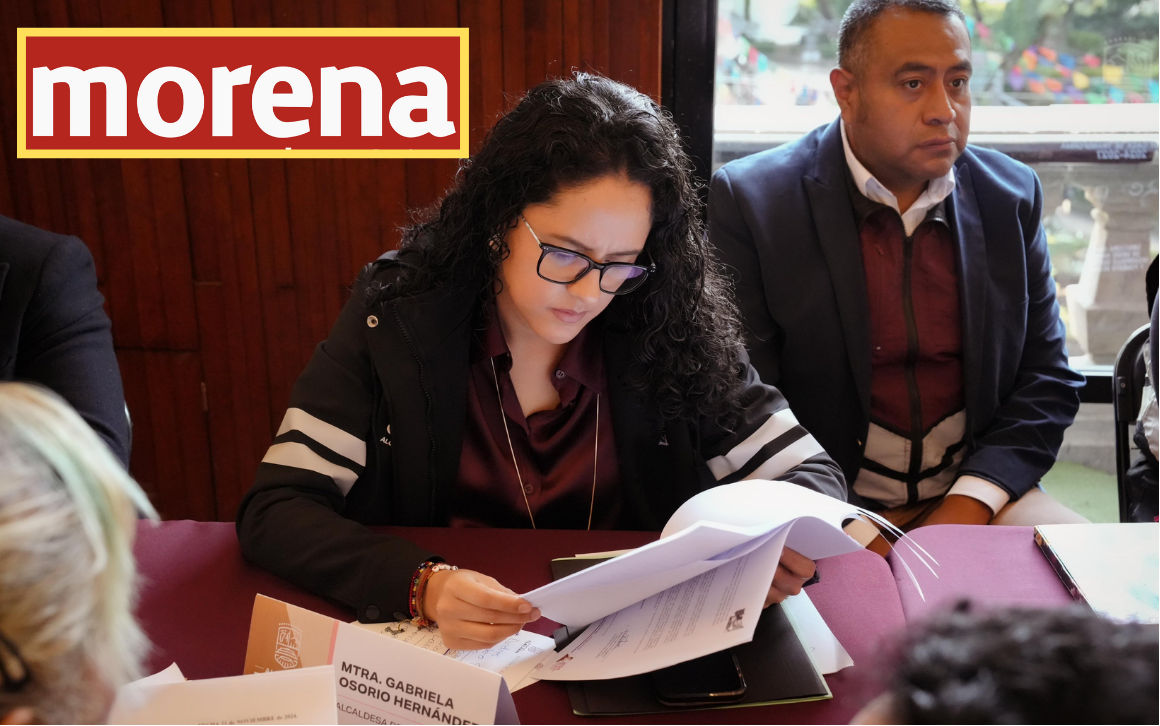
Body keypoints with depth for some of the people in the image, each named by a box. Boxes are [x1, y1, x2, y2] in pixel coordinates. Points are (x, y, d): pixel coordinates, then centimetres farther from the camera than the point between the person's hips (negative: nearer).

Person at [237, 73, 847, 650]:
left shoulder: (670, 333, -6)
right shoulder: (397, 315, -9)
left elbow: (813, 477, -1)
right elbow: (275, 511, -13)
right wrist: (423, 585, -30)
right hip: (443, 651, 0)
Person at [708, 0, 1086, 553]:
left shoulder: (1013, 195, 6)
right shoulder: (750, 199, -8)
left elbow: (1047, 378, 8)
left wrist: (970, 504, -8)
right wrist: (855, 531, -19)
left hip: (976, 493, 4)